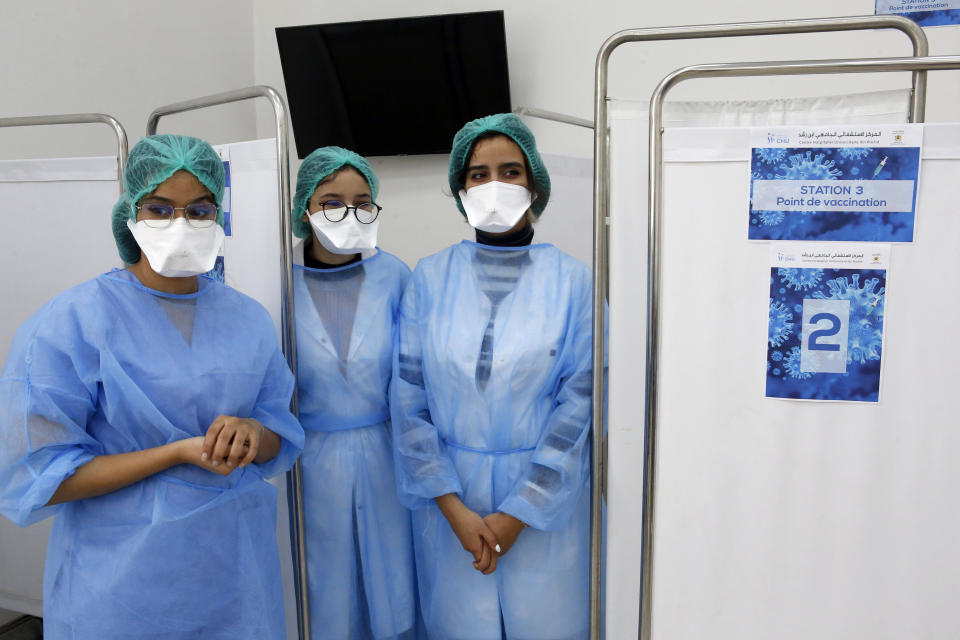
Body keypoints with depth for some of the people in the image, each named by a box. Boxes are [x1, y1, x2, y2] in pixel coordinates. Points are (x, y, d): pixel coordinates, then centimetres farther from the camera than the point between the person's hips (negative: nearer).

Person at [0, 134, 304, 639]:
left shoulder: (249, 319, 2)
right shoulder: (71, 322, -12)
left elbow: (283, 440, 6)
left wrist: (253, 434, -18)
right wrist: (180, 451, -22)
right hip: (121, 579, -4)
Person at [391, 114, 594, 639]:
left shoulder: (572, 281, -4)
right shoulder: (430, 278, -1)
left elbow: (579, 401, -8)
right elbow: (408, 398, -4)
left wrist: (517, 514, -11)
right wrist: (454, 507, -10)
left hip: (545, 501, -1)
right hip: (449, 498, 1)